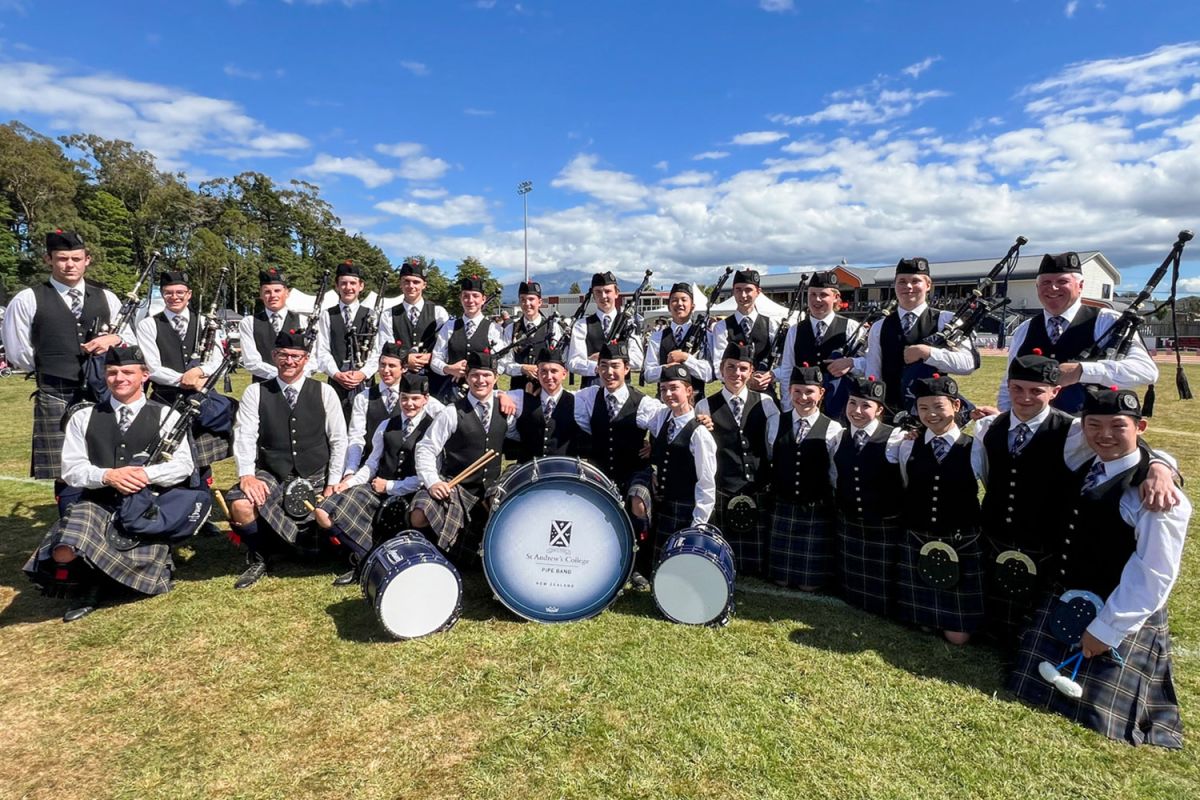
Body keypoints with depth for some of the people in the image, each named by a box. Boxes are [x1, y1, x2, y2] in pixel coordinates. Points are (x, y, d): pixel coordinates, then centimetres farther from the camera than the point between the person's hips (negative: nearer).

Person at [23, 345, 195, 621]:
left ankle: (98, 574, 13)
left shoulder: (165, 416, 6)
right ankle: (90, 579, 7)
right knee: (63, 555, -28)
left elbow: (183, 464, -2)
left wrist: (147, 474, -20)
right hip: (97, 504, 2)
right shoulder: (83, 417, 12)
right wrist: (107, 476, -15)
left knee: (141, 568, -23)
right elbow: (72, 469, 5)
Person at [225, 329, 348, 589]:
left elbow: (338, 440, 2)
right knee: (239, 504, -30)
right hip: (271, 477, 0)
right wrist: (247, 475, -21)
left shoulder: (324, 392, 2)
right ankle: (258, 558, 1)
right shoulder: (255, 393, 4)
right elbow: (244, 436, -5)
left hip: (315, 479, 0)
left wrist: (332, 484, -4)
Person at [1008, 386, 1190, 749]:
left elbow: (1153, 576, -20)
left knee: (1096, 716, 5)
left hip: (1122, 618, -7)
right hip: (1065, 604, 7)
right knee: (1032, 692, 12)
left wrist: (1107, 629, -16)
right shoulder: (1085, 469, 3)